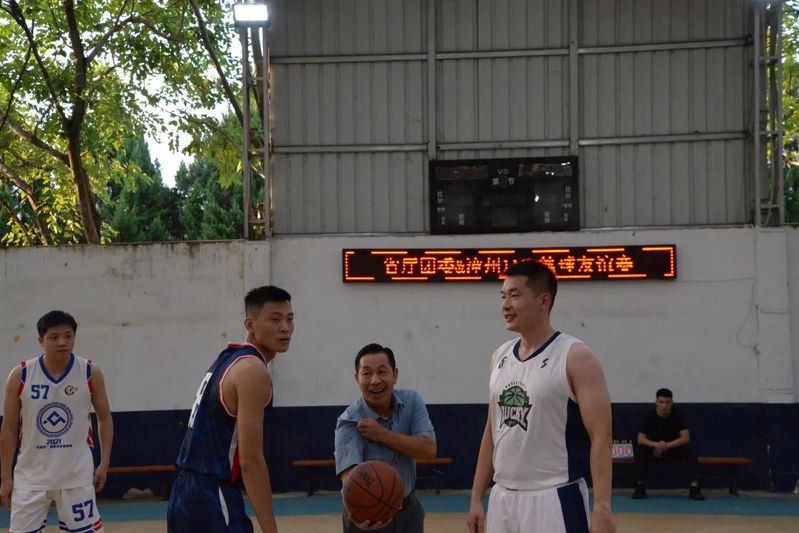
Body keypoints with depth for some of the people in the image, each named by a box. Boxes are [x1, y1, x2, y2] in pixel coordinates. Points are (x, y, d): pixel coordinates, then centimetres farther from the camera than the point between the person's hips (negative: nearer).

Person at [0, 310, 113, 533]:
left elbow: (105, 418, 6)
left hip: (77, 475, 0)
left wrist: (104, 463, -2)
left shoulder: (90, 373, -5)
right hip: (31, 476, 0)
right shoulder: (20, 376, -7)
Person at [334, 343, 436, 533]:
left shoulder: (411, 401, -9)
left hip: (408, 509, 4)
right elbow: (349, 474, -36)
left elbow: (429, 449, -18)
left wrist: (383, 435, -26)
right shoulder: (349, 423, -22)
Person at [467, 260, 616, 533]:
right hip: (502, 499, 7)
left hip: (553, 501, -7)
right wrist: (476, 498, 13)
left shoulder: (575, 357, -10)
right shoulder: (500, 357, 10)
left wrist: (602, 507, -22)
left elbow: (601, 438, -14)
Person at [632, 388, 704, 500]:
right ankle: (640, 486, -25)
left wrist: (666, 446, -32)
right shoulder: (650, 416, -12)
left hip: (674, 450, 0)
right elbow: (640, 439, -16)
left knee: (689, 450, -30)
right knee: (641, 450, -30)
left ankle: (694, 487, -30)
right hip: (655, 450, 0)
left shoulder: (677, 415, -14)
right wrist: (656, 444, -36)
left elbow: (686, 438, -20)